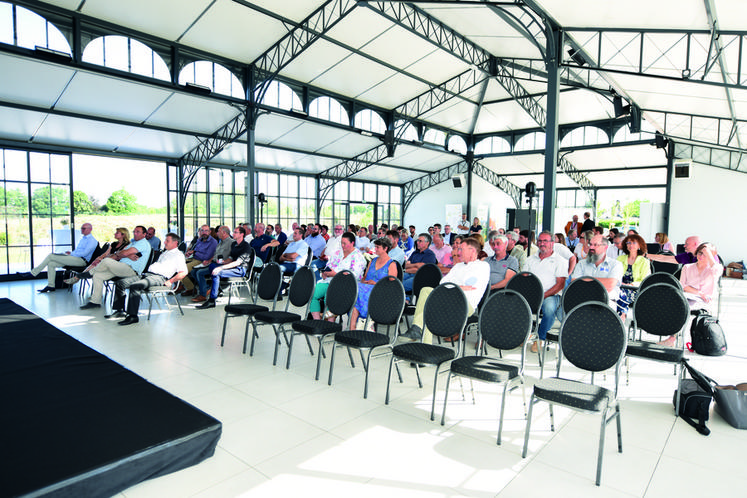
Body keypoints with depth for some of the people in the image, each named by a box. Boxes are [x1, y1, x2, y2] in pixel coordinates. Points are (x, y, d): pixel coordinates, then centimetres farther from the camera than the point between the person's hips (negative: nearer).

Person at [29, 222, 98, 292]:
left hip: (81, 260, -9)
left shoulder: (92, 240, -6)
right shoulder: (82, 239, 24)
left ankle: (33, 273, 1)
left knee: (51, 256, -12)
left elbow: (85, 253, -16)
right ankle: (50, 286, -3)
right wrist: (70, 252, 9)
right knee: (51, 264, -5)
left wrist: (71, 254, -9)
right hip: (73, 258, 9)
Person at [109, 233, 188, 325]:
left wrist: (170, 281, -15)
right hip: (147, 273, 9)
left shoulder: (178, 255, 2)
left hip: (159, 277, -9)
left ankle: (132, 316, -29)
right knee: (121, 283, -3)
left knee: (135, 286, -32)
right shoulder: (164, 253, 31)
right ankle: (118, 310, 0)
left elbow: (183, 272, -10)